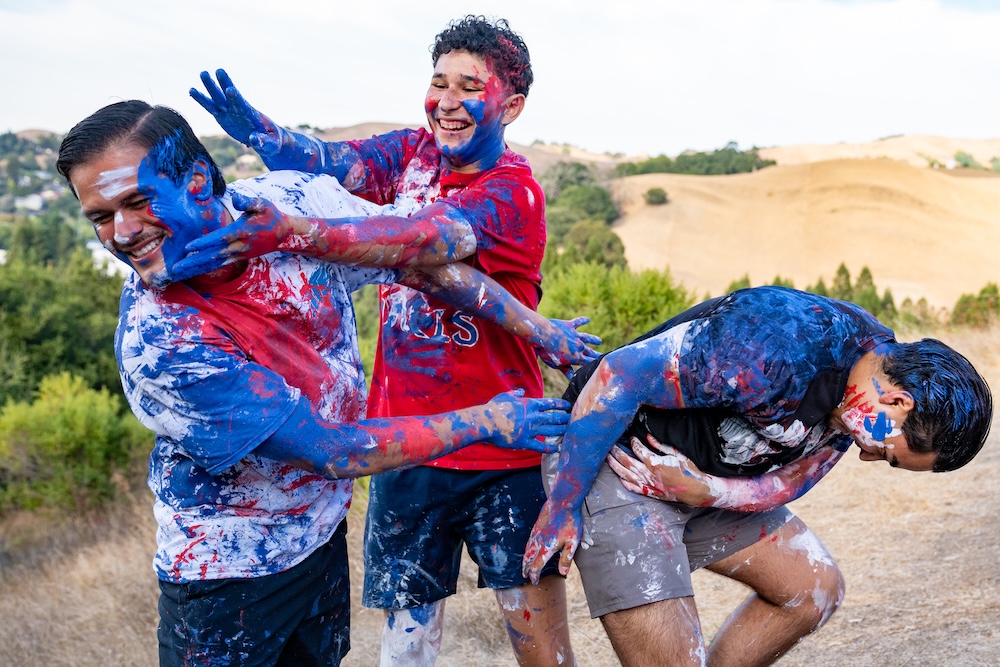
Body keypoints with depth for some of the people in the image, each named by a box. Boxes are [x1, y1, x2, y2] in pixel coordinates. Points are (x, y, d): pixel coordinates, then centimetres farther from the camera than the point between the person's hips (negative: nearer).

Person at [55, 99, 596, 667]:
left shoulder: (294, 199, -17)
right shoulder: (156, 344, -29)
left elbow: (439, 249, -5)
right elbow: (334, 451, -25)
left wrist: (536, 326, -19)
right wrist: (483, 422, -18)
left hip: (323, 530, 5)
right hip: (229, 572, -5)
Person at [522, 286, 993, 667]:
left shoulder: (860, 390, -3)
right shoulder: (783, 344, -31)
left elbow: (783, 486, 4)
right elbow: (619, 375, -29)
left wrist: (705, 491, -18)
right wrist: (562, 504, -21)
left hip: (701, 474, 8)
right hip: (600, 458, -8)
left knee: (816, 587, 12)